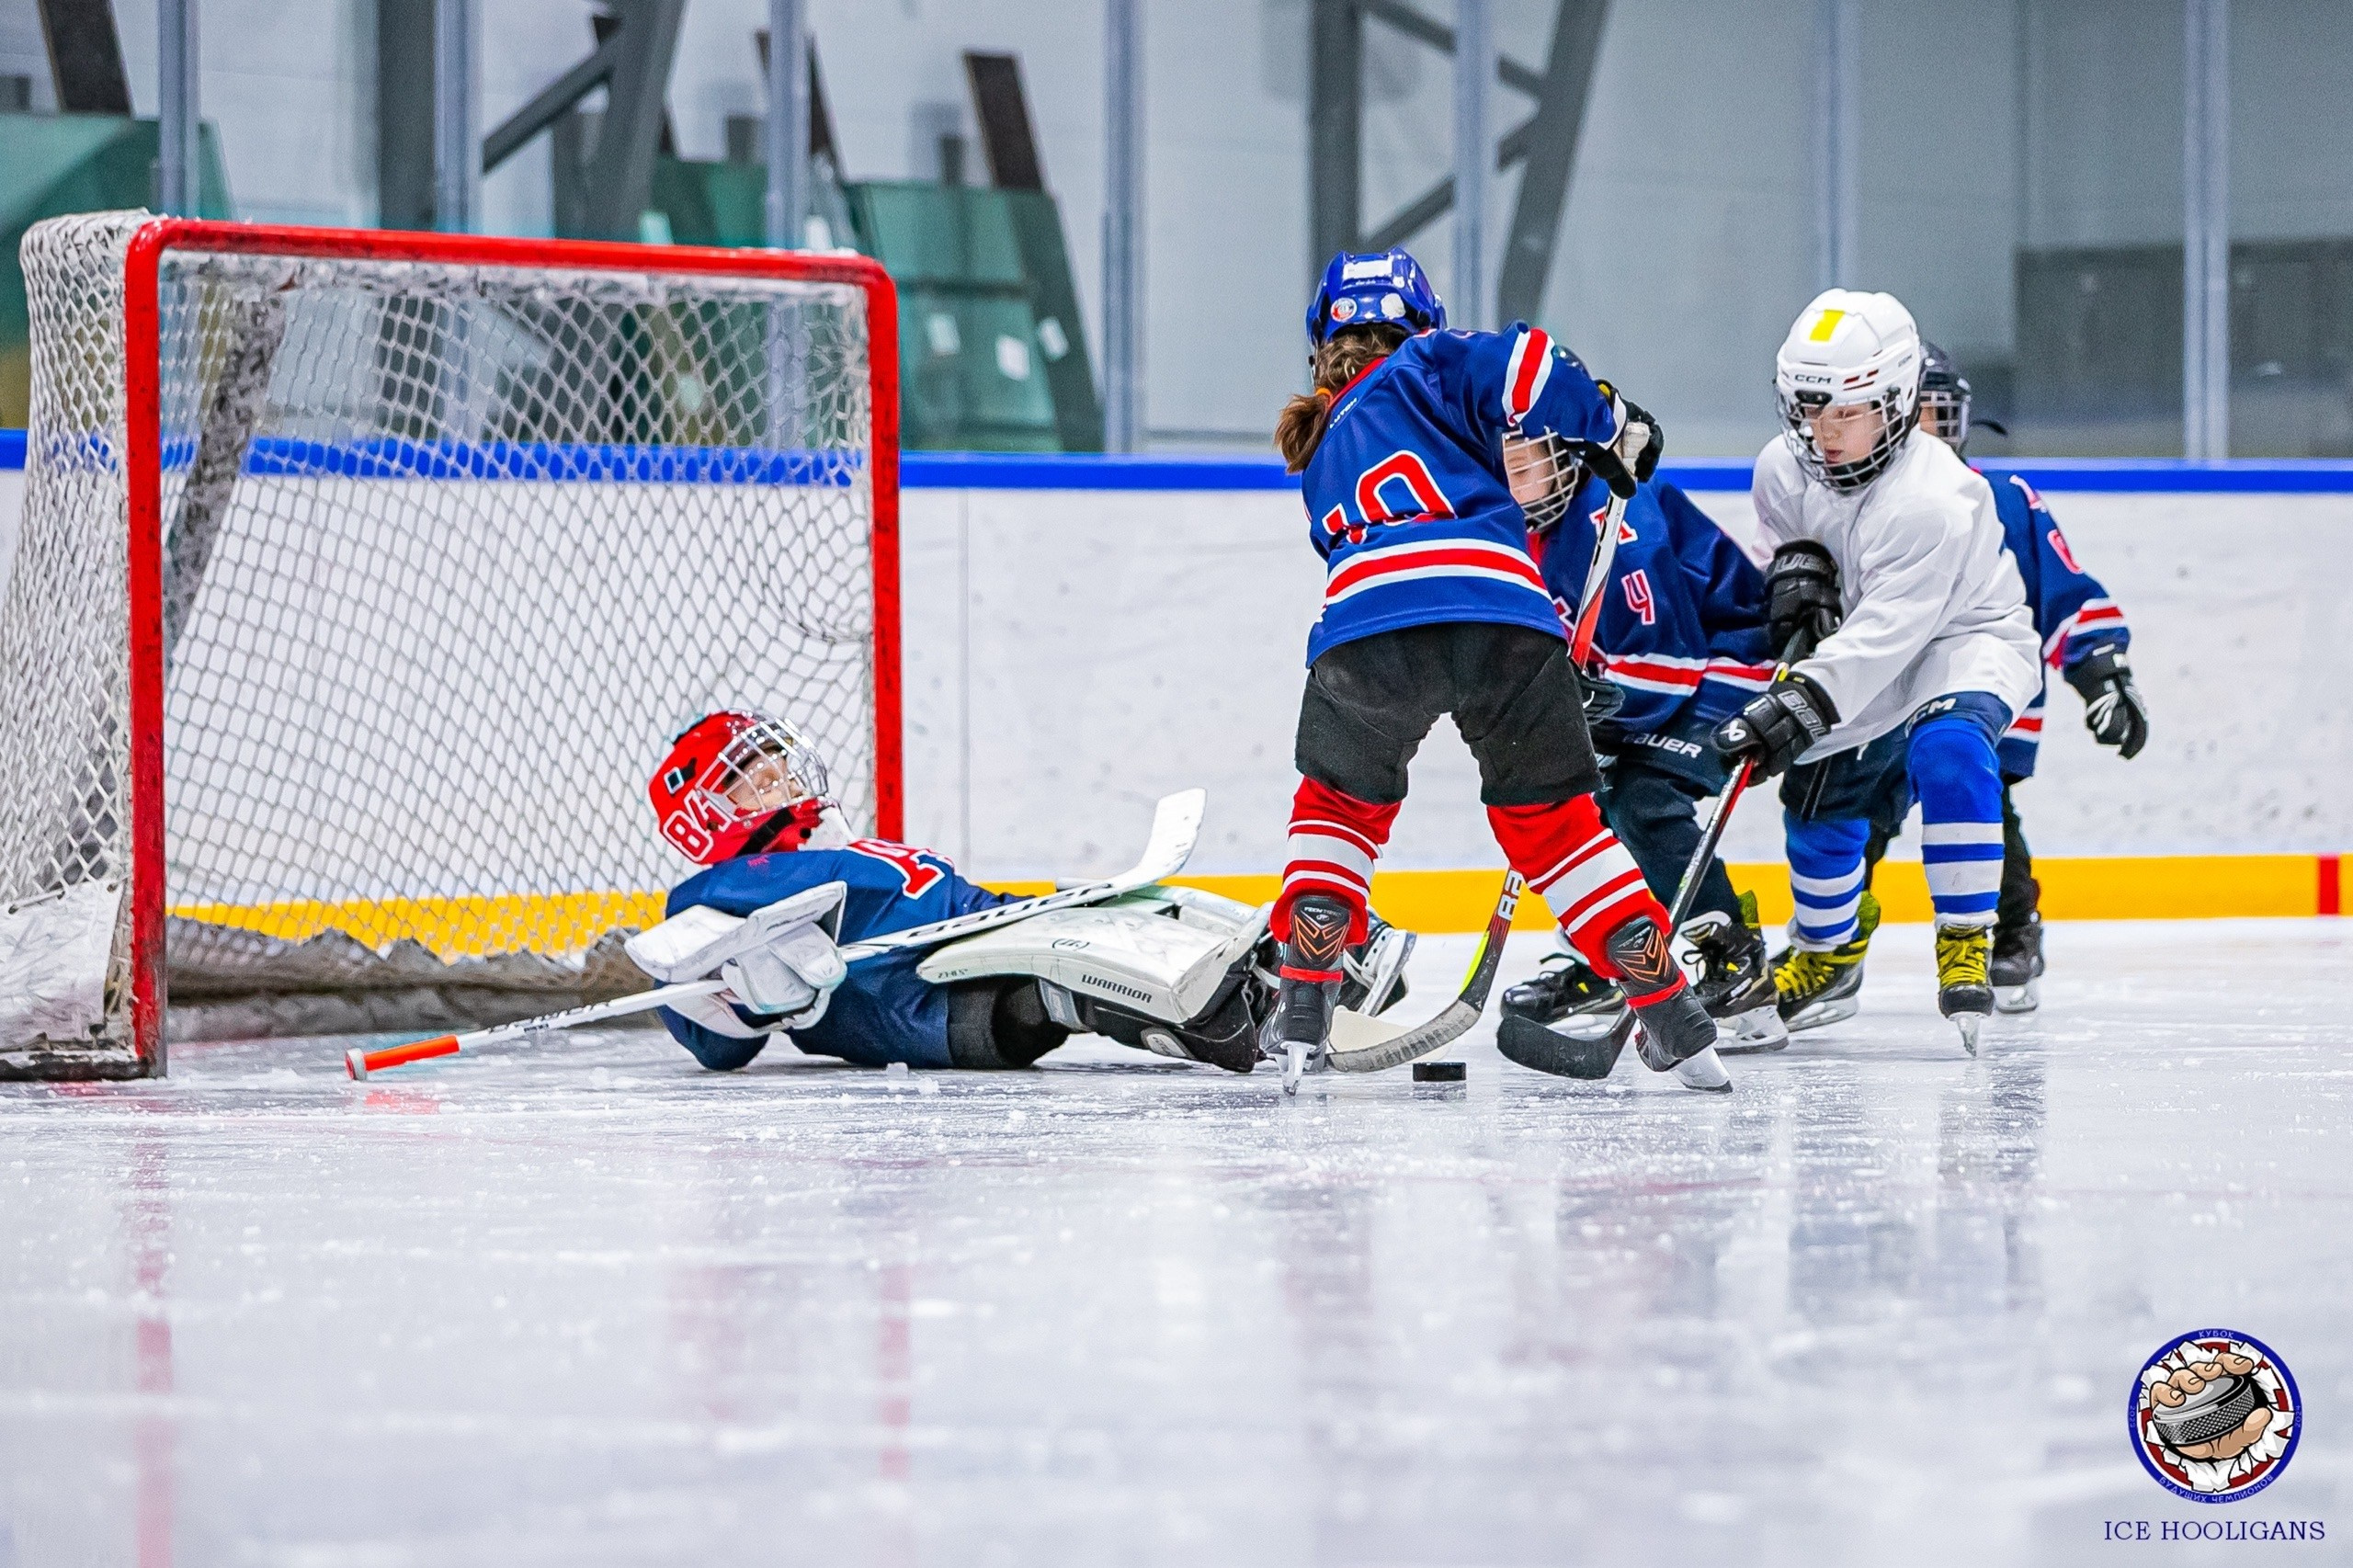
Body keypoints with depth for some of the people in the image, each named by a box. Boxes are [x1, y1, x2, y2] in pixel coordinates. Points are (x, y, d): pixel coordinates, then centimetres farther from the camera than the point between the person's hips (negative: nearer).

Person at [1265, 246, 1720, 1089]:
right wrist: (1615, 430, 17)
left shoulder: (1320, 461, 36)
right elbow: (1521, 364, 3)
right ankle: (1668, 1013, 13)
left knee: (1341, 799, 27)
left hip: (1364, 626, 2)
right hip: (1504, 616, -2)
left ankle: (1303, 1004, 16)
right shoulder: (1424, 368, 23)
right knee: (1549, 815, 15)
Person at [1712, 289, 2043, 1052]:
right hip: (1863, 649, 7)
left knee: (1947, 750, -34)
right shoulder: (1786, 469, -13)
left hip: (1966, 635, -7)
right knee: (1821, 792, 2)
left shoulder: (1933, 500, -34)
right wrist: (1795, 561, -12)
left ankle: (1966, 945, -30)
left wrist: (1804, 702, -49)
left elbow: (1884, 633, -39)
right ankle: (1821, 946, 28)